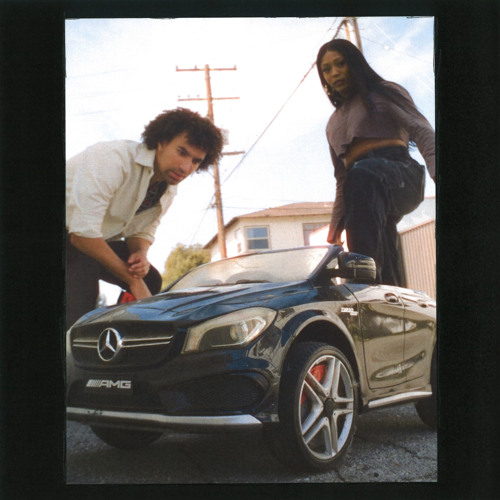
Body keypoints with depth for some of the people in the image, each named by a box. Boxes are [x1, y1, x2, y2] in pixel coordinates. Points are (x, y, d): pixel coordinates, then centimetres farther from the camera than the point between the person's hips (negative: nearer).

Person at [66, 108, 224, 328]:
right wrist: (133, 280, -27)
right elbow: (83, 233, -34)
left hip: (97, 240, 8)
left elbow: (142, 231, 7)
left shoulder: (168, 189, -3)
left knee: (151, 279, 2)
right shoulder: (114, 158, -31)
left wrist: (140, 254, -21)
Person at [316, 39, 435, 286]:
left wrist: (435, 169, -21)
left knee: (361, 174, -40)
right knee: (387, 274, -15)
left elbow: (422, 131, -1)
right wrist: (335, 225, 18)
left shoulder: (384, 92, 17)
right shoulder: (334, 124, 33)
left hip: (400, 174, -5)